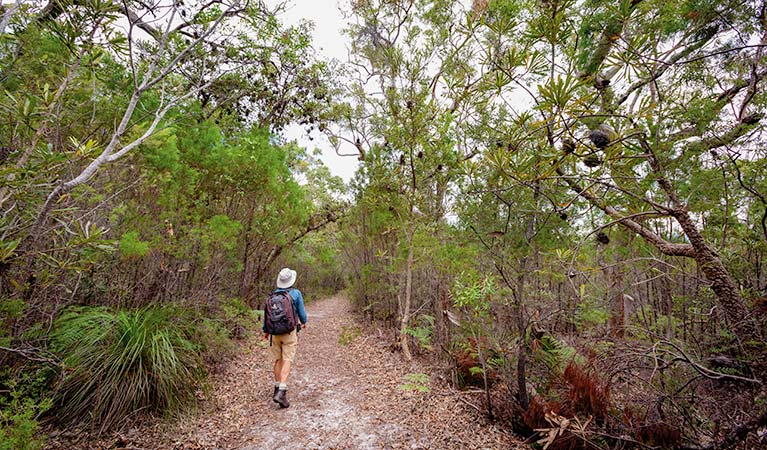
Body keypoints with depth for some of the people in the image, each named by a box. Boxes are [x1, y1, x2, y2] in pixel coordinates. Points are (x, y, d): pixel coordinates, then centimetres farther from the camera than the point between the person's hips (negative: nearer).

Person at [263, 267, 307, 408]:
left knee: (278, 360, 17)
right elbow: (301, 311, -1)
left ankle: (277, 389, 27)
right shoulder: (296, 293, -7)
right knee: (287, 361, -4)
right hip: (290, 332, -4)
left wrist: (265, 330, 20)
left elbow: (267, 313, 7)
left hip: (275, 332, 4)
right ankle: (281, 392, -14)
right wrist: (304, 322, 20)